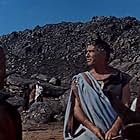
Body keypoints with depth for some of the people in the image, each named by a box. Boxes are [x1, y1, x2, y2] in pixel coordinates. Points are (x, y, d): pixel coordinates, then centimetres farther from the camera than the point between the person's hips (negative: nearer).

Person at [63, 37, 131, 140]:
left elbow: (125, 106, -1)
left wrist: (115, 128, -16)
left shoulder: (121, 78, 6)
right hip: (89, 130, 0)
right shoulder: (80, 80, 7)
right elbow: (76, 108, 1)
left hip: (116, 129, 0)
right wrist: (92, 127, -13)